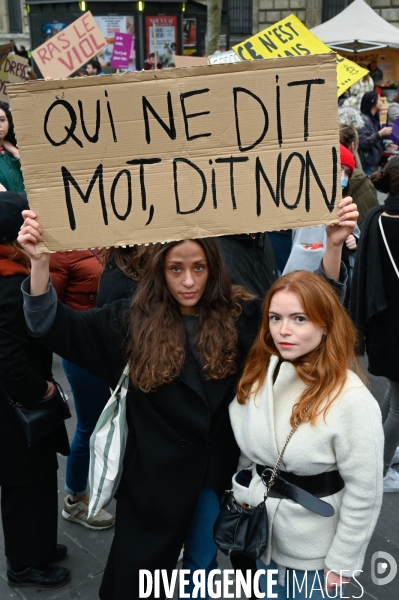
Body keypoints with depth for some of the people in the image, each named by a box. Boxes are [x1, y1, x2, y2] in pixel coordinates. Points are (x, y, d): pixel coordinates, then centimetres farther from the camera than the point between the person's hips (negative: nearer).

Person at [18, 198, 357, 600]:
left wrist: (333, 245, -23)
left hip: (216, 465, 2)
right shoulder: (133, 320, -11)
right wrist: (40, 261, -30)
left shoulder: (239, 315, -8)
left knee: (203, 559, 24)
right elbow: (55, 326, -14)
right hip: (154, 468, -1)